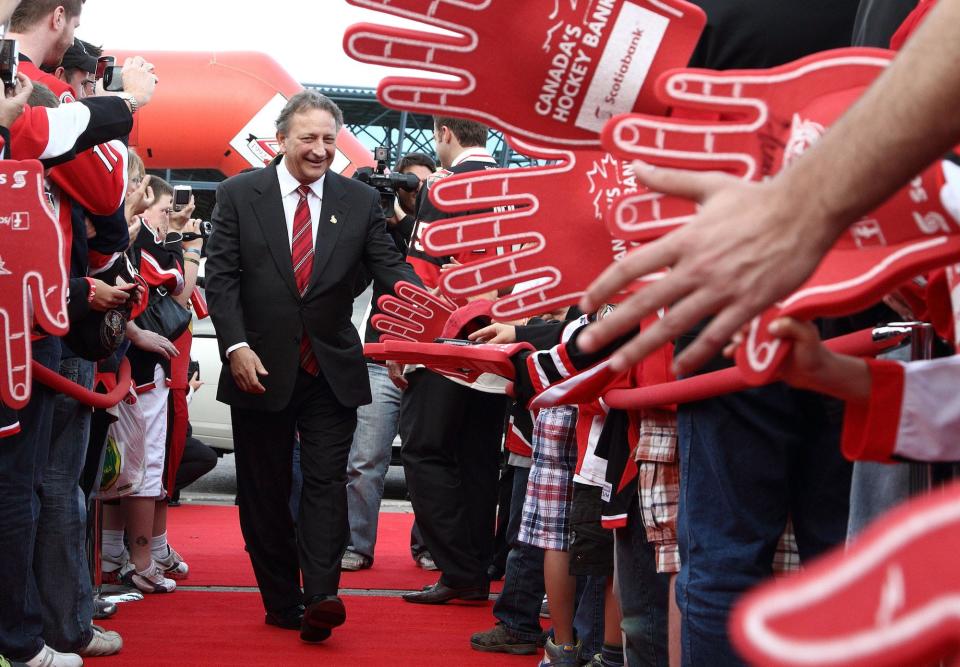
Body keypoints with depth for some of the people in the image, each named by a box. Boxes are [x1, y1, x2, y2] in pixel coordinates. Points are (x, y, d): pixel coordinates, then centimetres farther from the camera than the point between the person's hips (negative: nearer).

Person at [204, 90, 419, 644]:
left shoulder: (360, 200, 3)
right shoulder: (240, 194, -1)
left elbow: (389, 265, -4)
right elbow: (221, 276, -3)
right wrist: (236, 346, -15)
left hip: (331, 370, 0)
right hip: (260, 368, 0)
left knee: (326, 482, -6)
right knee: (265, 489, 6)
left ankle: (321, 598, -11)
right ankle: (281, 600, 16)